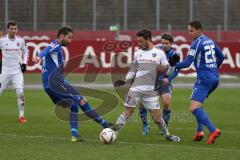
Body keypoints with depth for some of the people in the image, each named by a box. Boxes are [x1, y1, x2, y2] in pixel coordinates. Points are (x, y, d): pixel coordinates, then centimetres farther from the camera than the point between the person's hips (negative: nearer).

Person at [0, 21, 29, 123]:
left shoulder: (20, 40, 2)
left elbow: (25, 51, 17)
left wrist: (24, 63, 5)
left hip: (17, 71, 1)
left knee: (20, 93, -9)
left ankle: (21, 116, -1)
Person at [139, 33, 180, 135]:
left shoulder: (174, 55, -11)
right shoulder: (156, 49, -10)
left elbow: (176, 70, -4)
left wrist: (168, 79, -21)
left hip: (164, 81, -1)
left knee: (166, 103, -16)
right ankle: (145, 126, 9)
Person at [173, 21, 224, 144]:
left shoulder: (197, 43, -11)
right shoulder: (210, 41, 14)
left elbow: (187, 63, -14)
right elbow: (221, 57, 25)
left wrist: (172, 66, 0)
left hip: (204, 79, -9)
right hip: (214, 78, 9)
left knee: (194, 108, -15)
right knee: (198, 104, 25)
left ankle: (213, 130, -30)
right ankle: (200, 131, 14)